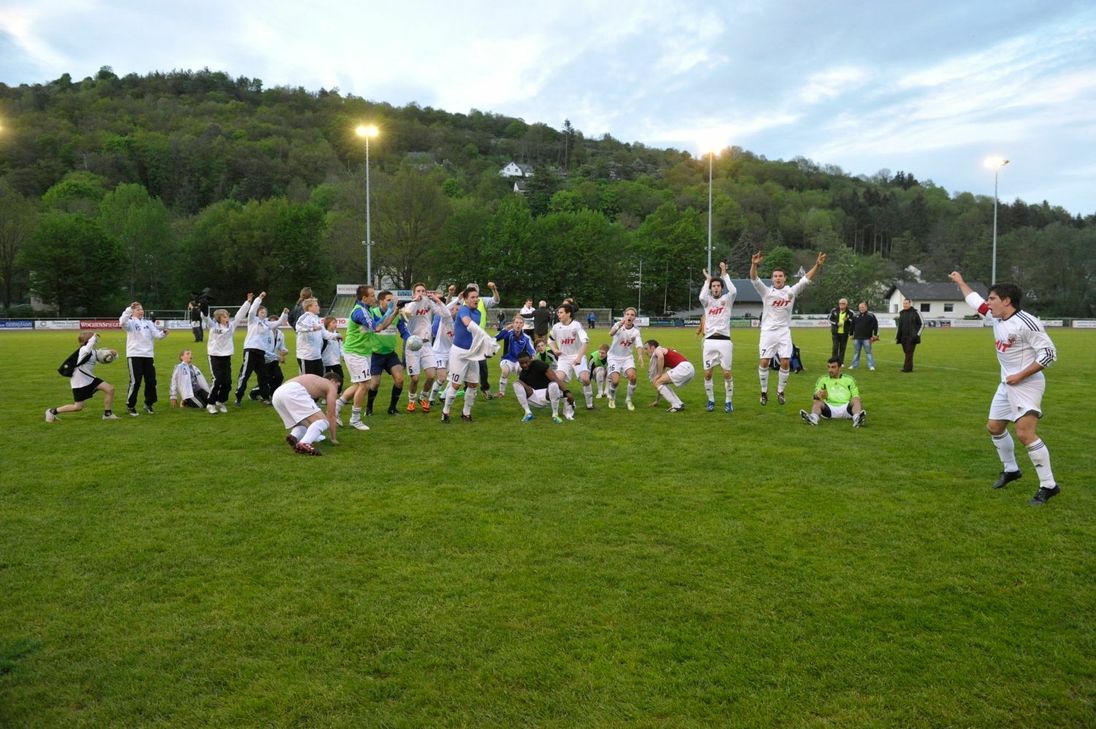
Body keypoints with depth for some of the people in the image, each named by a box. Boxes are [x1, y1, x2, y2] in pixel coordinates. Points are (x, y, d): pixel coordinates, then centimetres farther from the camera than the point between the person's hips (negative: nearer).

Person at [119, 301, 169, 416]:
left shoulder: (148, 323, 15)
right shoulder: (131, 322, 0)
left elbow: (156, 334, 4)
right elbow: (122, 322, -23)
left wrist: (163, 333, -18)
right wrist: (129, 308, -30)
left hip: (148, 355, 5)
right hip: (134, 355, -5)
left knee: (151, 380, 6)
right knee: (135, 381, -5)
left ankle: (148, 404, 21)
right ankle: (130, 406, 8)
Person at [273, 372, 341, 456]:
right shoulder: (331, 386, 20)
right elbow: (331, 415, 14)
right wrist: (333, 438, 21)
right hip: (293, 392, -8)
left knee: (302, 425, 23)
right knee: (323, 421, -10)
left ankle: (294, 436, -10)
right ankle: (304, 444, -34)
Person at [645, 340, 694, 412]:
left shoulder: (657, 350, 4)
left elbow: (661, 357, -23)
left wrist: (659, 374, -12)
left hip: (683, 367, -10)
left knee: (657, 382, -4)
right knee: (662, 383, 23)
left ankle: (676, 406, -3)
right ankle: (680, 404, 16)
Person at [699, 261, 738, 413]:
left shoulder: (727, 300, 8)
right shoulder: (707, 301, 11)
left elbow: (733, 291, -14)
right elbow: (701, 297, -14)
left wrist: (724, 274, -6)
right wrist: (707, 280, -2)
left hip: (724, 341, -1)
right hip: (709, 341, 2)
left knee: (727, 373, -2)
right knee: (707, 373, 1)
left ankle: (728, 402, 11)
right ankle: (711, 401, 16)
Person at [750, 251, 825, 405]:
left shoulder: (791, 291, 5)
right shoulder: (766, 292, -1)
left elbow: (806, 279, 0)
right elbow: (754, 280, -15)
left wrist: (817, 265, -14)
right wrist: (754, 265, -34)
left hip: (784, 332, 2)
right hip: (768, 332, -2)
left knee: (785, 363, -3)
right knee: (764, 362, -4)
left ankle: (780, 391, 14)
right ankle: (764, 392, 11)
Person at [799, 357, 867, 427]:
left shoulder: (849, 379, 20)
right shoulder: (822, 379, 18)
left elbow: (855, 395, 14)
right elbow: (816, 394, 6)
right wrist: (817, 395, -21)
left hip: (846, 408, 1)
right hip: (828, 408, 0)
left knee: (856, 401, -27)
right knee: (816, 402, -28)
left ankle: (857, 418, -56)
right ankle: (814, 418, -59)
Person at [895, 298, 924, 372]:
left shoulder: (915, 312, -3)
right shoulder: (901, 313, 14)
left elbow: (922, 324, 0)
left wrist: (917, 334, -8)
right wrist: (897, 336, 15)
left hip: (911, 337, -5)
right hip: (903, 337, 5)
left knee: (909, 352, -9)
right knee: (906, 352, 7)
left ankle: (907, 368, -10)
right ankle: (909, 367, 15)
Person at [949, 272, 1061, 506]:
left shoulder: (1026, 323, -21)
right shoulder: (996, 318, 5)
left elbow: (1049, 353, -21)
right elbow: (975, 301, 23)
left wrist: (1021, 376, -22)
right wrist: (960, 282, 31)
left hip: (1027, 384, -9)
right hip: (1007, 384, 9)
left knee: (1025, 432, -20)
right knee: (994, 427, 17)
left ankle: (1049, 486, -11)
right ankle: (1010, 469, 37)